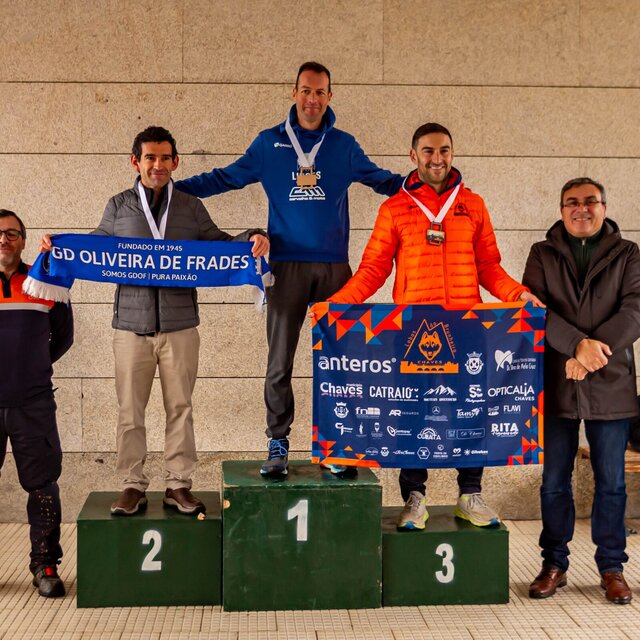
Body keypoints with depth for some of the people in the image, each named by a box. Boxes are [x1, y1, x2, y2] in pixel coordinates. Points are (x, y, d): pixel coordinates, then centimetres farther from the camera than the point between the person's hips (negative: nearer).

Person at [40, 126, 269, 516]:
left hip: (180, 326, 0)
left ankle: (179, 486, 16)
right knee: (130, 411, 3)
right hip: (131, 326, 0)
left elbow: (219, 243, 16)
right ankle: (134, 487, 15)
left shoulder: (191, 207, 9)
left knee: (180, 408, 6)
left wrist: (252, 239, -2)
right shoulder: (119, 206, 8)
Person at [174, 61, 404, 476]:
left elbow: (382, 180, 16)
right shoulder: (269, 144, 7)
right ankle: (278, 444, 12)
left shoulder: (344, 146, 9)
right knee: (279, 363, 0)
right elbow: (226, 178, 12)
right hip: (287, 266, -1)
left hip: (335, 266, 1)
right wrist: (170, 187, 5)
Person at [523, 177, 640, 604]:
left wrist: (594, 351, -19)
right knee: (554, 483, 7)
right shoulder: (543, 255, 8)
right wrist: (578, 343, -21)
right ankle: (554, 564, 20)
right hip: (556, 386, 0)